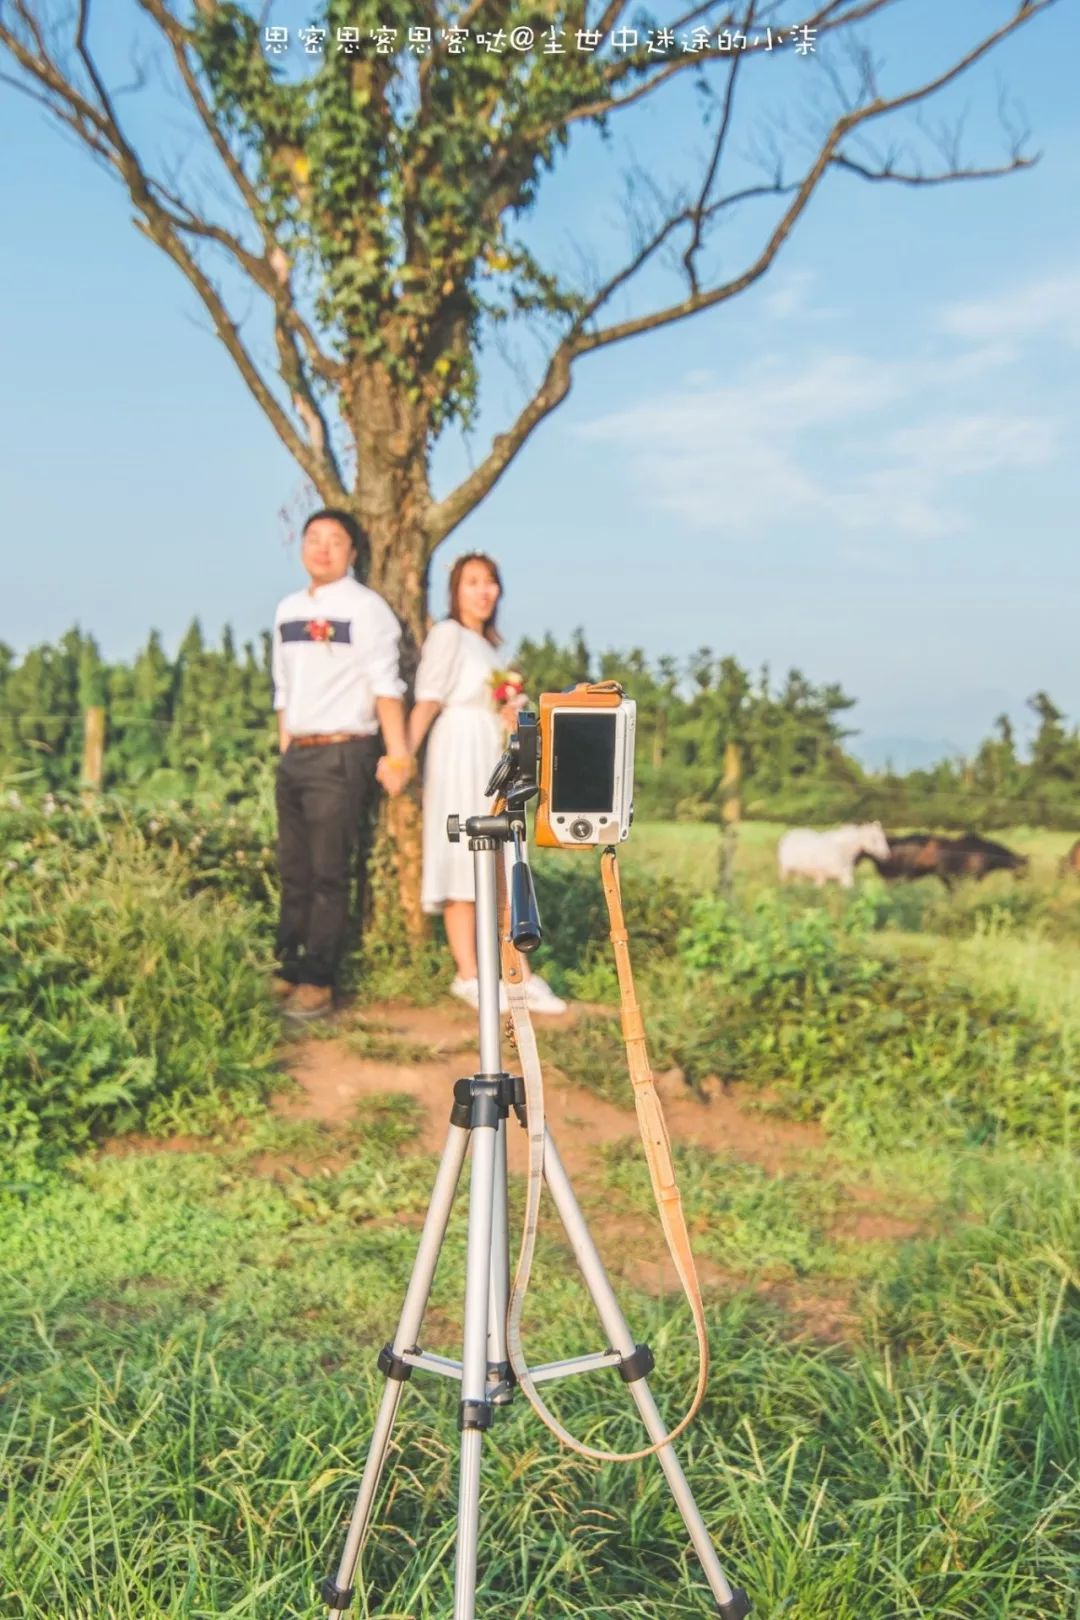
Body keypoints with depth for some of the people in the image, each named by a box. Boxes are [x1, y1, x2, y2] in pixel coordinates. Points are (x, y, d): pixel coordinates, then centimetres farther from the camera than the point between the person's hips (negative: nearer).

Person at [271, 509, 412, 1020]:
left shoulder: (366, 608, -5)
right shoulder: (288, 610, 14)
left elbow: (386, 687, -11)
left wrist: (397, 754, -18)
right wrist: (284, 747, 14)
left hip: (341, 756, -6)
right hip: (295, 756, 7)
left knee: (328, 872, -3)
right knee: (293, 869, 11)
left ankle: (318, 983, 3)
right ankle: (287, 971, 20)